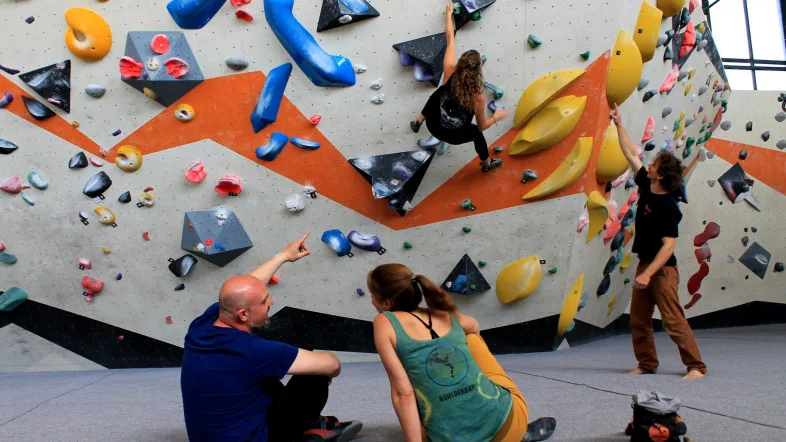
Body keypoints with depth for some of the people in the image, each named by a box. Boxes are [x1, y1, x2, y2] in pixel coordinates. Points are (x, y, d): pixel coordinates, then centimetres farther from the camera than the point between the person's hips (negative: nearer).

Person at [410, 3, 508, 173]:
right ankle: (487, 163, 52)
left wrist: (449, 14, 2)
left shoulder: (450, 73, -21)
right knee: (476, 131, 31)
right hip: (454, 136, -2)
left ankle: (418, 122, 47)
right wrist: (497, 116, 9)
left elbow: (451, 39, -9)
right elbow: (482, 126, -9)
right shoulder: (478, 98, -24)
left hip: (433, 126, 2)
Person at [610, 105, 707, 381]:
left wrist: (648, 274, -27)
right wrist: (619, 125, 13)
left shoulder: (668, 207, -18)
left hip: (662, 270, -8)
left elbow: (669, 245, -22)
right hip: (645, 265, 8)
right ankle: (647, 364, 20)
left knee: (673, 320, -6)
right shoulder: (645, 187, 3)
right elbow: (631, 155, 12)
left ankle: (696, 366, 4)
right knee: (638, 320, 10)